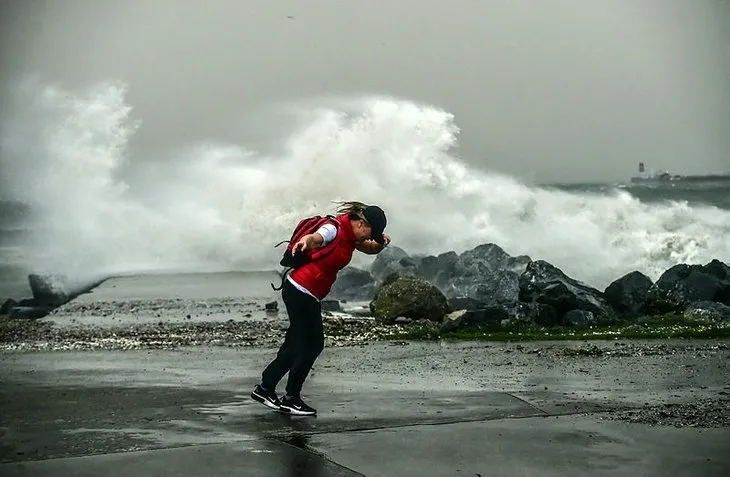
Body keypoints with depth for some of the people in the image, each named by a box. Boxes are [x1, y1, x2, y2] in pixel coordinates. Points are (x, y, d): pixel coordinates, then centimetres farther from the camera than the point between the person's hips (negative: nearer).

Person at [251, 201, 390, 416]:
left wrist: (381, 243, -5)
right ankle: (291, 399, 9)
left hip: (305, 295, 10)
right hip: (300, 291, -10)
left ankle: (264, 389, 24)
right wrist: (304, 242, -62)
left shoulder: (350, 235, 10)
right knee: (311, 345, -2)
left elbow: (371, 249, 19)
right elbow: (315, 238, -38)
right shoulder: (335, 230, -19)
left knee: (295, 344, 15)